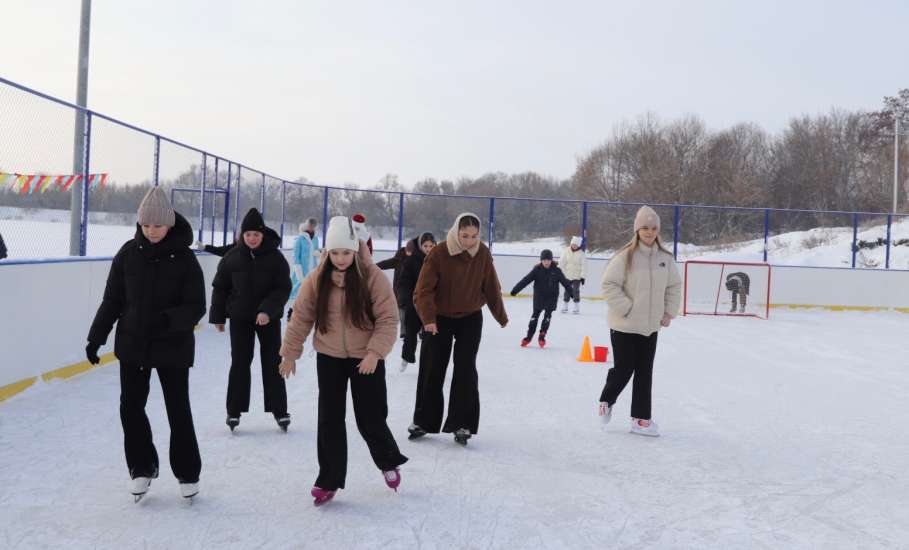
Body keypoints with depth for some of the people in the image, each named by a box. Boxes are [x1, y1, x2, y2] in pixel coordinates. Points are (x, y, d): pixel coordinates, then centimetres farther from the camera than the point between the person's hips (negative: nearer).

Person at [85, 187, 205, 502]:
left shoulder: (184, 257, -11)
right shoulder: (129, 253, -3)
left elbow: (196, 306, -12)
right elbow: (112, 300, 3)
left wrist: (170, 319, -30)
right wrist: (96, 337, 0)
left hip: (173, 347, -3)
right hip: (132, 345, 3)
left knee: (178, 410, 6)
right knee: (131, 407, 5)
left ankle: (188, 473, 23)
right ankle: (142, 467, 26)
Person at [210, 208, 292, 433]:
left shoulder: (275, 257, -7)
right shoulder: (232, 257, -3)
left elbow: (283, 288, -10)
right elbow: (220, 287, 4)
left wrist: (268, 310, -22)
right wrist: (218, 316, 5)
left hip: (269, 318, -1)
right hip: (240, 318, 1)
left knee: (272, 363, 4)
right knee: (239, 363, 4)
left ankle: (279, 409, 14)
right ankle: (234, 410, 14)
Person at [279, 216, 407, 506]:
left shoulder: (373, 277, -15)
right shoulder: (318, 279, -7)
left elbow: (388, 319, -15)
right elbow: (301, 317, 1)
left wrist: (376, 352, -24)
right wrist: (290, 353, 2)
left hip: (366, 359, -2)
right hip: (329, 358, 3)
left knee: (370, 420, 5)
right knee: (330, 420, 6)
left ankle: (388, 462, 35)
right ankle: (329, 480, 21)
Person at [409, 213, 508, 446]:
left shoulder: (483, 254, -11)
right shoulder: (439, 253, -21)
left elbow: (491, 287, 1)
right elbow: (424, 289, -23)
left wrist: (501, 316, 11)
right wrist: (428, 318, -37)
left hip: (470, 319, 1)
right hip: (439, 318, -1)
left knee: (465, 369, -3)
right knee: (434, 369, 7)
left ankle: (462, 424, 6)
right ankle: (423, 420, 21)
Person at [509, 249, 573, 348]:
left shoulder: (556, 270, -6)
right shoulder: (537, 270, -9)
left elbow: (565, 281, -1)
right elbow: (526, 280, -13)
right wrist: (515, 290, -17)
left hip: (551, 297, 1)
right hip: (539, 296, 0)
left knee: (547, 316, -1)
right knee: (535, 315, 2)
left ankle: (542, 336, 10)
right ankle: (528, 337, 9)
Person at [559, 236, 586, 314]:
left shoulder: (581, 254, -8)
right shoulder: (566, 251, -4)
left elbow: (584, 266, -7)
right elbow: (562, 262, 0)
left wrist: (583, 277, -10)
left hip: (577, 276, -2)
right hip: (567, 275, 2)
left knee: (576, 291, -3)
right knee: (567, 291, 8)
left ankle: (577, 308, 7)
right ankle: (564, 307, 17)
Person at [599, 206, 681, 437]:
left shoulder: (665, 258, 1)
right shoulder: (626, 256, -14)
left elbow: (674, 286, 13)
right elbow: (609, 284, -14)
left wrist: (669, 312, 5)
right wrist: (626, 309, -16)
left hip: (651, 326, 5)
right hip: (624, 326, -5)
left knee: (645, 373, 9)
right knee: (623, 370, 4)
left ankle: (641, 418, 18)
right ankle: (606, 400, 33)